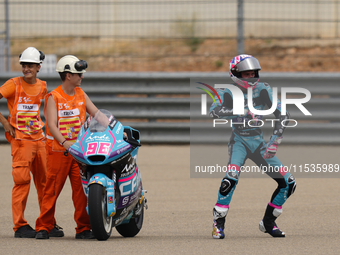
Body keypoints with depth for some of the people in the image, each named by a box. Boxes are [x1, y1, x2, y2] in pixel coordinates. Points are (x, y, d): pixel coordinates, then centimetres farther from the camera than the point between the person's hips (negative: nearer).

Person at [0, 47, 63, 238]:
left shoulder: (42, 86, 11)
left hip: (39, 139, 6)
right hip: (20, 140, -6)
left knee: (44, 181, 8)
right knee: (22, 180, -10)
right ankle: (20, 225, -7)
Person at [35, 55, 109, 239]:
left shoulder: (80, 94, 11)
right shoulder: (53, 97, -7)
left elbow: (96, 113, 11)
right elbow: (51, 124, -16)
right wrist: (64, 142, -31)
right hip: (58, 150, -5)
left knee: (81, 189, 0)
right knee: (52, 189, -4)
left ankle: (83, 228, 3)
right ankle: (43, 227, 2)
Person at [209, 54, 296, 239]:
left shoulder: (263, 90, -1)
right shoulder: (229, 93, -8)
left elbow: (282, 115, -4)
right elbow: (214, 112, -27)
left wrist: (274, 141, -15)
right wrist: (242, 112, -36)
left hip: (258, 142, 4)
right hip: (239, 141, -4)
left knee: (288, 183, -2)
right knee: (231, 178, -32)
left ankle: (268, 222, 14)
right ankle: (218, 223, -21)